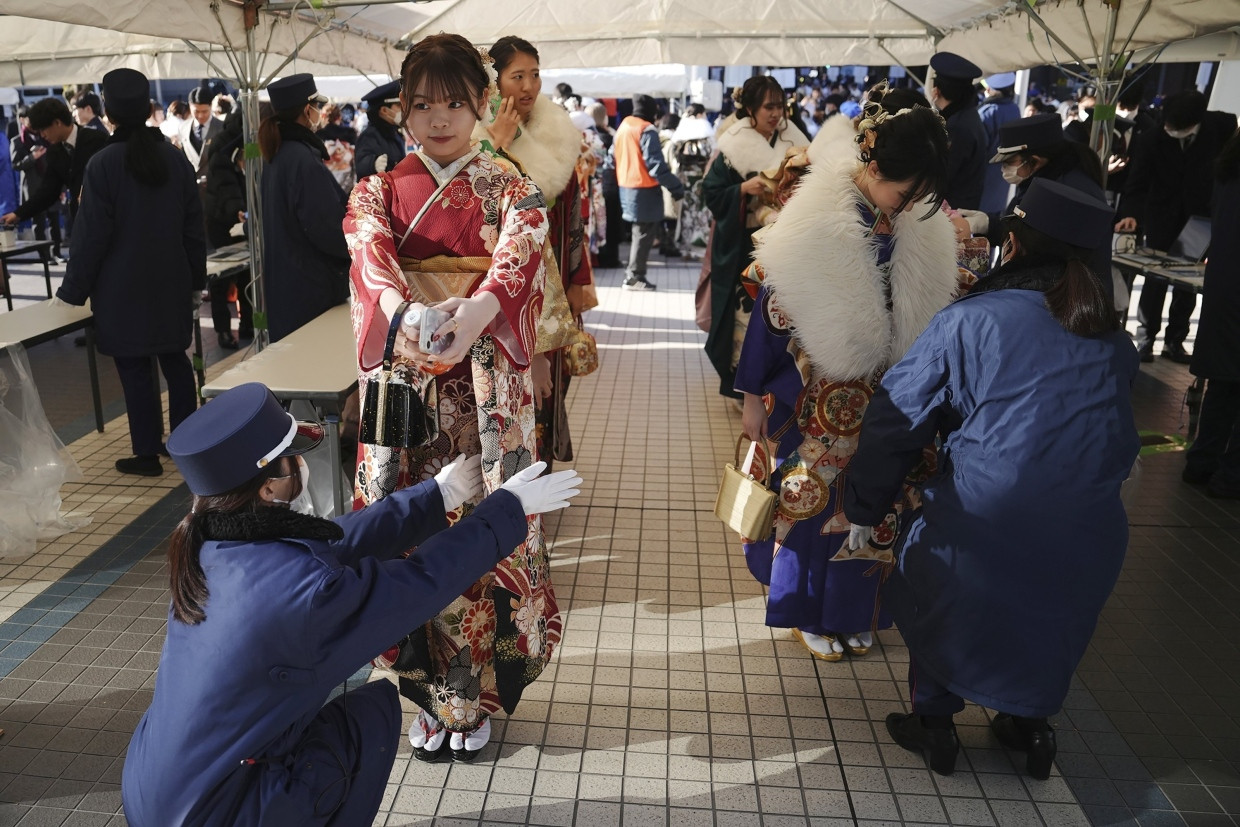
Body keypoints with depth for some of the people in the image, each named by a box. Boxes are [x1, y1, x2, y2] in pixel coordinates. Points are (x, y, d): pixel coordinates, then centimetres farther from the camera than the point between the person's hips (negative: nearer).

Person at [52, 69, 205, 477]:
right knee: (174, 358, 14)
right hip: (171, 284, 5)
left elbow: (90, 236, -11)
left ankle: (147, 454, 8)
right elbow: (194, 225, 7)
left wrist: (73, 291, -1)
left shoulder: (104, 163, -12)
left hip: (123, 289, -5)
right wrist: (195, 280, 15)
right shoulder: (175, 157, 2)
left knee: (135, 369, 2)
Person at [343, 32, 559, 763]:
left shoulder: (511, 190, 4)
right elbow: (370, 253, -13)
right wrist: (406, 315, -35)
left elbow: (518, 257, -17)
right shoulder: (380, 191, 8)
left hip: (487, 385, -1)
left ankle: (478, 692, 23)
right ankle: (429, 691, 25)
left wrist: (474, 312, -38)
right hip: (403, 384, 2)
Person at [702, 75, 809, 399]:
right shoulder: (733, 147, -3)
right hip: (743, 245, -3)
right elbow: (710, 193, -5)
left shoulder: (793, 142, 7)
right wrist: (744, 188, -19)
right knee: (745, 311, -2)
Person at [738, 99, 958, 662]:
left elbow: (930, 313, 6)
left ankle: (852, 612, 35)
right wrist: (754, 395, -7)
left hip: (885, 396, 5)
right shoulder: (815, 224, -18)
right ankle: (807, 613, 30)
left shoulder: (924, 229, -4)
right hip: (816, 397, -4)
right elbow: (772, 310, -12)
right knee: (811, 501, 10)